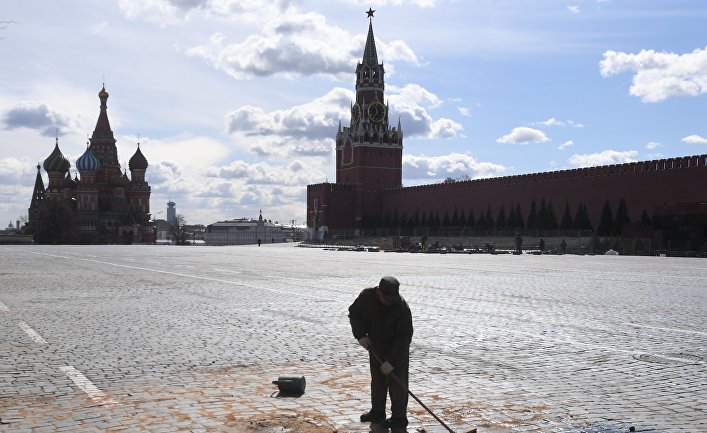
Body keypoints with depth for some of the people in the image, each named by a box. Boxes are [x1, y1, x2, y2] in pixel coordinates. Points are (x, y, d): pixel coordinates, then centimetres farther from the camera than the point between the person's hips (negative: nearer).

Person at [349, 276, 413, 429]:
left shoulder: (402, 308, -30)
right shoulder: (367, 296, -18)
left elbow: (404, 337, -27)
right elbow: (354, 313, -2)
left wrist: (392, 361, -30)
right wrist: (361, 335, -14)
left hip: (397, 349, -5)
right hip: (375, 346, 5)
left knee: (396, 383, -5)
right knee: (377, 380, 16)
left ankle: (399, 418, 6)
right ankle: (377, 412, 31)